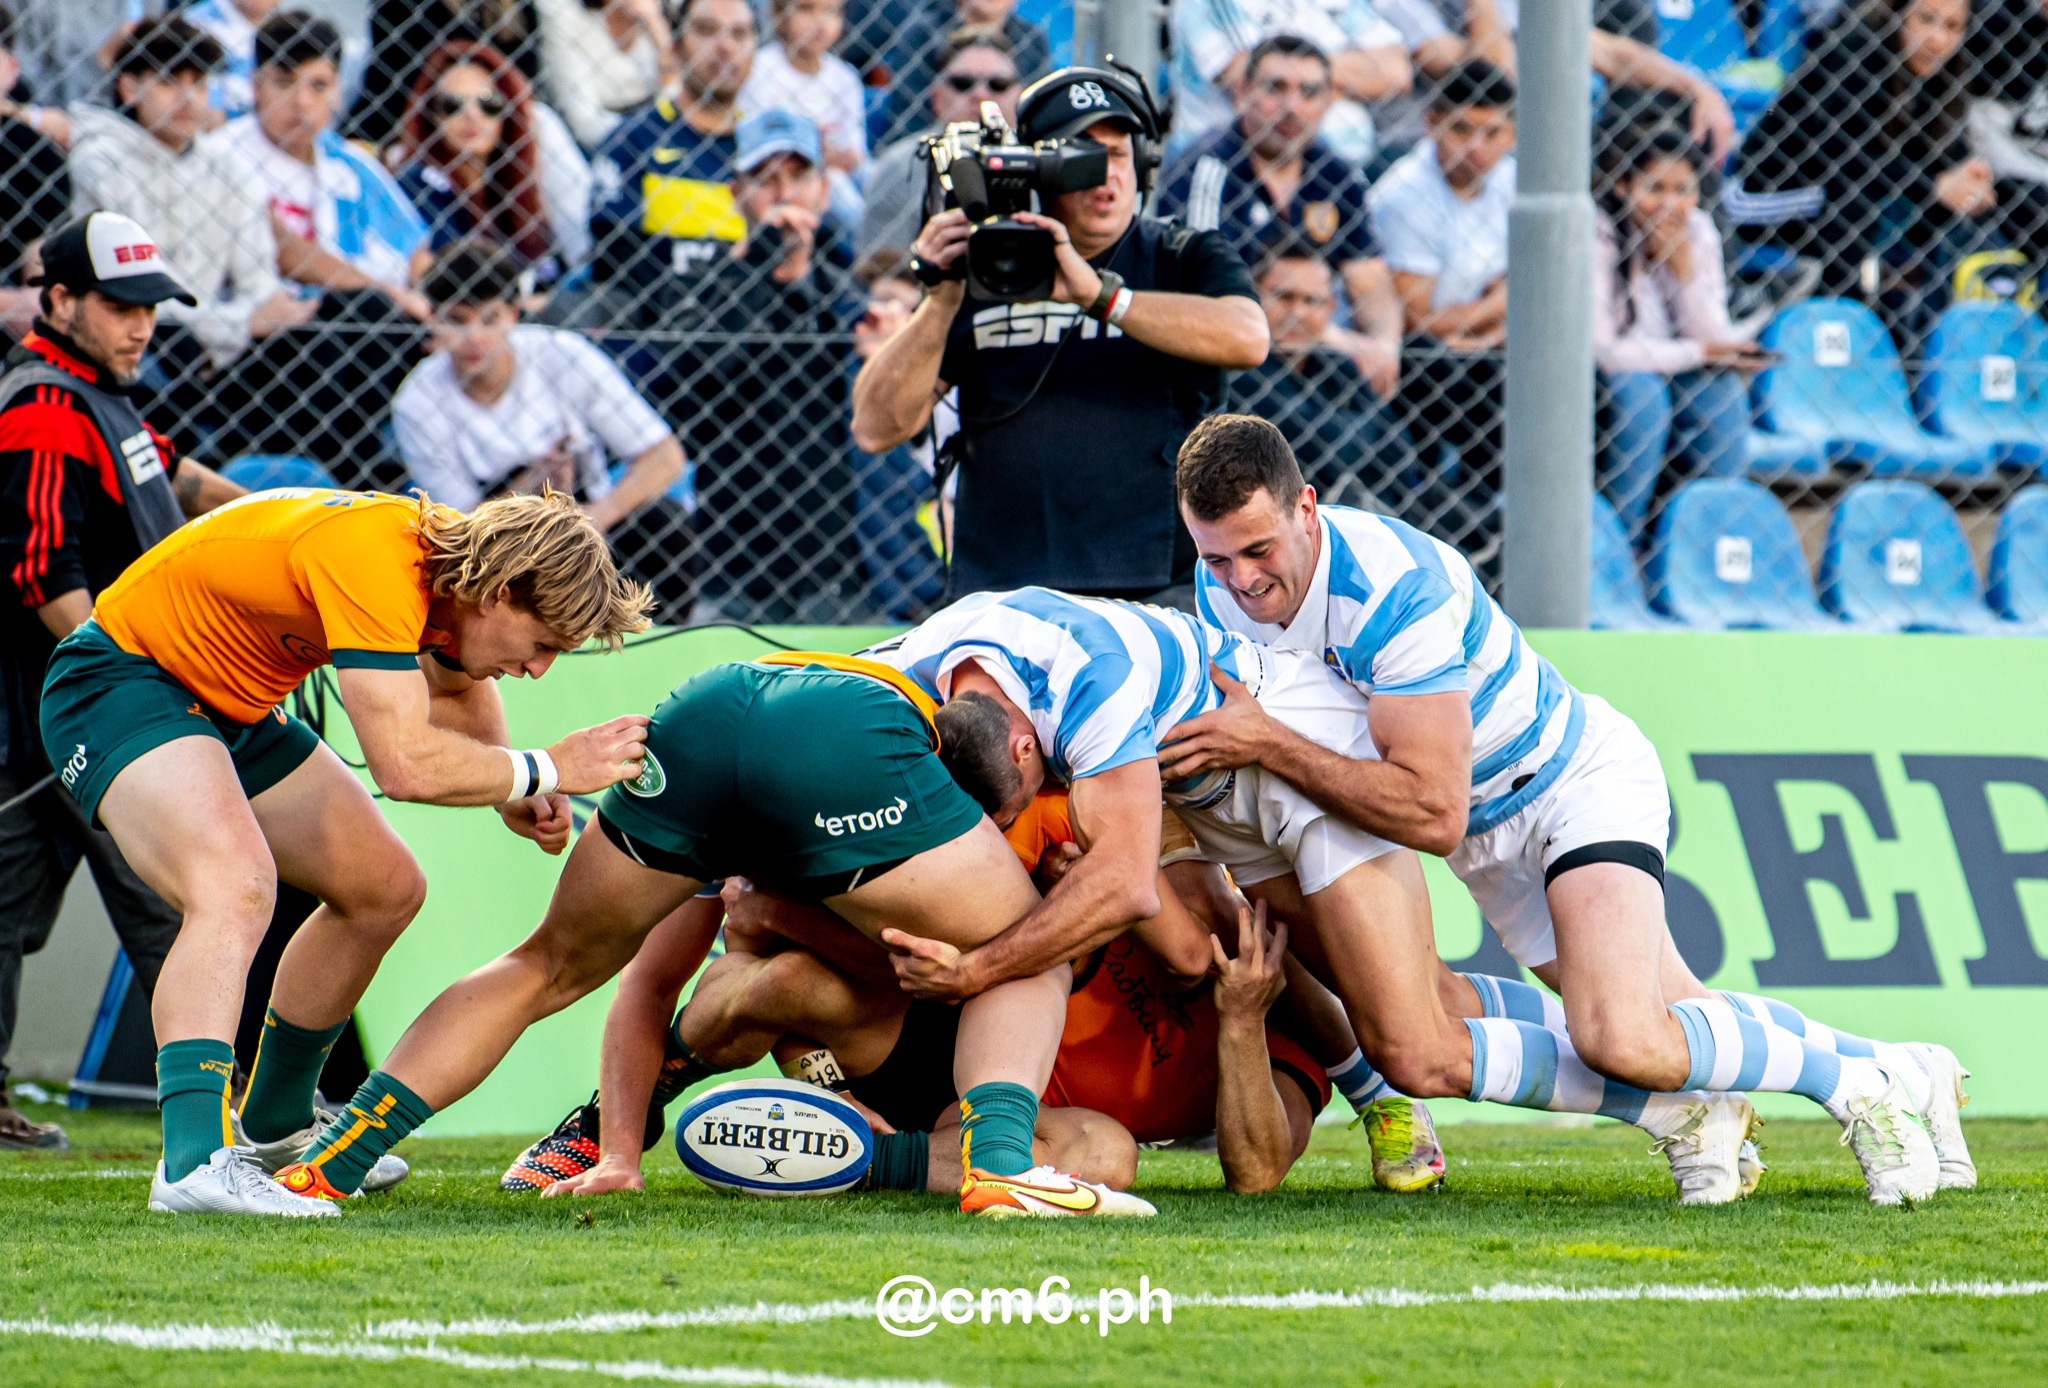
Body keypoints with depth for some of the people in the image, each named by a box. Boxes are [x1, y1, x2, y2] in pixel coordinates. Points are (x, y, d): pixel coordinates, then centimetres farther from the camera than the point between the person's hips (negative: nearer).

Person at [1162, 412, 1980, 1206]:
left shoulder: (1394, 589, -34)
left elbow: (1434, 813, -37)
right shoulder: (1225, 592, -10)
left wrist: (1269, 746, -38)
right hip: (1488, 833, 8)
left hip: (1581, 778, -8)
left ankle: (1870, 1085, -7)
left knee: (1622, 1043, -28)